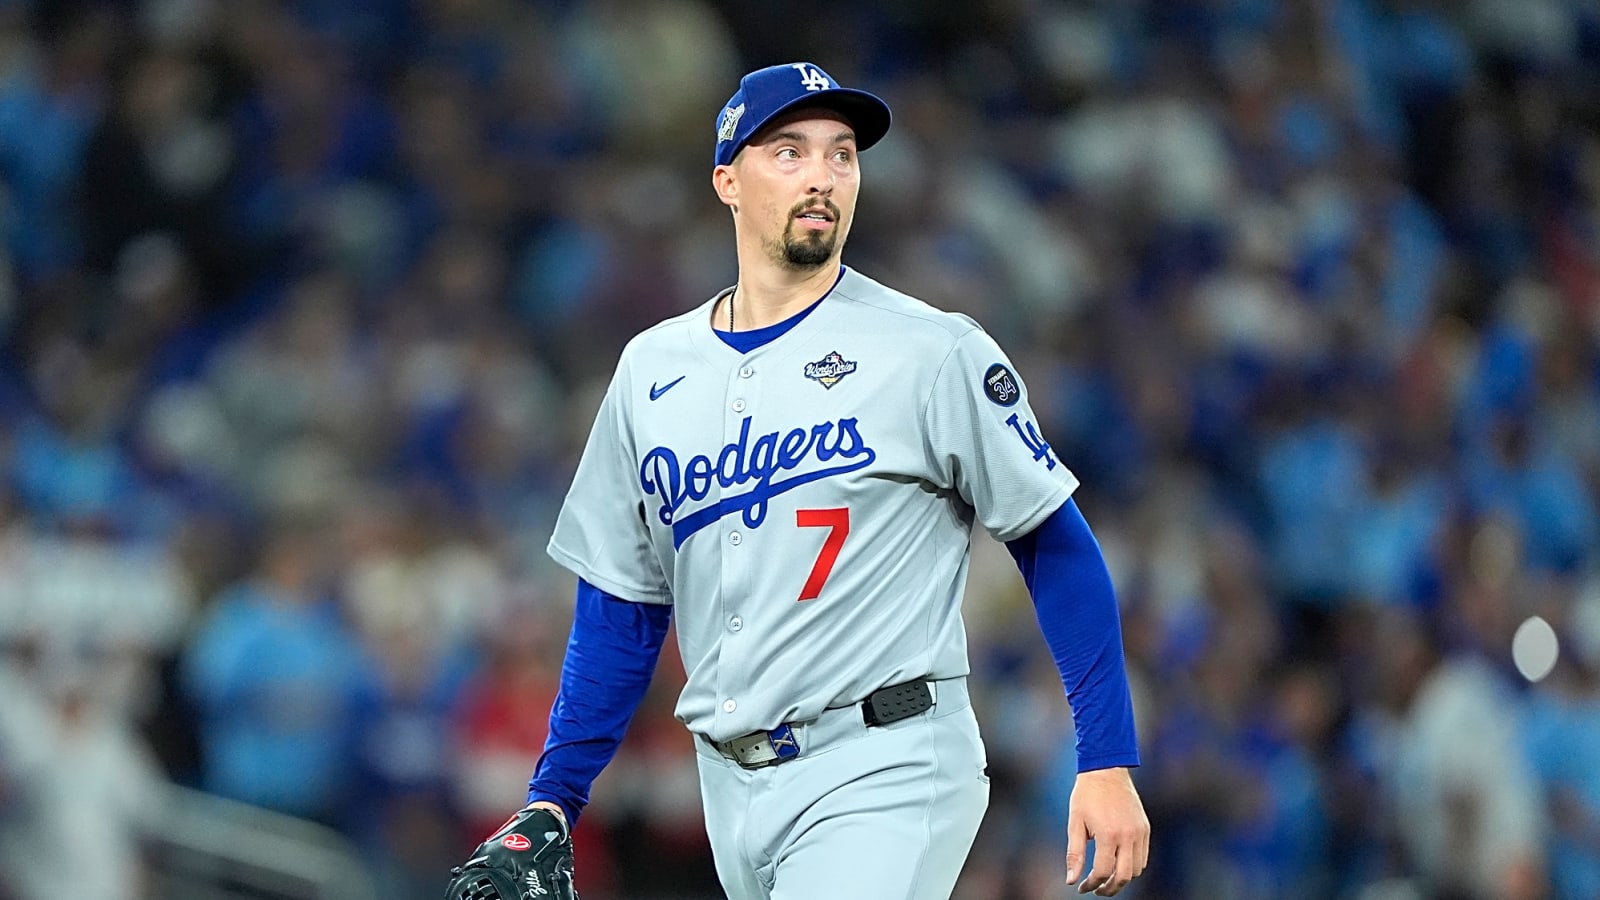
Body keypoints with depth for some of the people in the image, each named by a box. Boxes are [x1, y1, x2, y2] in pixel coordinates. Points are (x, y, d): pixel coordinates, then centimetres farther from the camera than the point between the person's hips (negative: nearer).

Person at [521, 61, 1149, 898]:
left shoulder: (933, 352, -4)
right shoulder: (651, 370, 11)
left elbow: (1057, 547, -3)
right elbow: (620, 608, 15)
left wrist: (1108, 764, -8)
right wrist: (552, 801, 8)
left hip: (885, 775, -5)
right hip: (732, 789, 5)